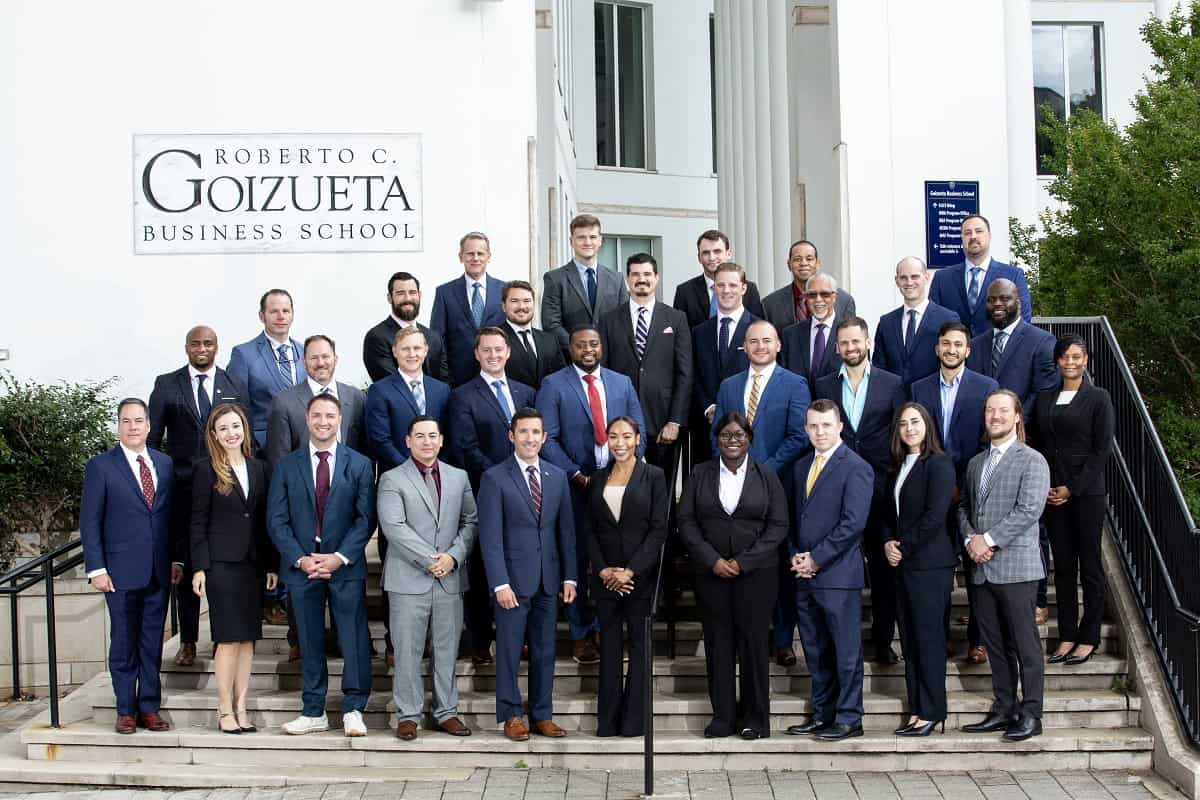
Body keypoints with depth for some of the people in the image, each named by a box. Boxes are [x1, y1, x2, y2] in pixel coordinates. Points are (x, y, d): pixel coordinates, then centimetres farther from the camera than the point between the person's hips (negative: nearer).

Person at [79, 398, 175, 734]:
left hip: (159, 570, 3)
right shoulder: (101, 466, -2)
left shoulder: (165, 464, 10)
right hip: (121, 571, -3)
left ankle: (149, 707, 16)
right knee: (123, 643, 5)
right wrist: (96, 568, -10)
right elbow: (89, 521, -4)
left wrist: (177, 560, 6)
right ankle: (126, 710, 14)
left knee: (153, 642, 8)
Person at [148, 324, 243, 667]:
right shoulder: (166, 385, 5)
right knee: (184, 565, 6)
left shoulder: (234, 385, 5)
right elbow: (152, 438, 6)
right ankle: (187, 642, 15)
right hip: (183, 487, 0)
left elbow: (245, 435, 5)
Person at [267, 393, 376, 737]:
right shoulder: (286, 466, 7)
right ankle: (314, 712, 14)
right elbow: (277, 520, 3)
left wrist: (340, 557, -12)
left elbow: (365, 519, -1)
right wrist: (300, 559, -9)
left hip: (346, 566, -1)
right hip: (301, 566, 1)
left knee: (354, 640, -2)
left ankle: (353, 710, 7)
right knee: (310, 642, 7)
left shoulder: (359, 465, 5)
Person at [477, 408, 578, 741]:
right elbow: (490, 537, -9)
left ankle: (542, 716, 17)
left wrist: (569, 577, 6)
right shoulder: (494, 478, -4)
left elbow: (566, 531, 12)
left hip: (548, 580, 4)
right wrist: (500, 584, -15)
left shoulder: (557, 477, 10)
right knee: (509, 651, 2)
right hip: (513, 579, -4)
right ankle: (511, 716, 12)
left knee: (544, 652, 9)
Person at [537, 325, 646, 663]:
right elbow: (548, 438, -5)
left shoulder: (622, 383, 12)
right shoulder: (553, 385, 1)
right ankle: (581, 635, 11)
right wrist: (576, 476, -12)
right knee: (578, 558, 3)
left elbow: (637, 431, 10)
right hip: (575, 484, -3)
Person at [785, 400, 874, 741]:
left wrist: (816, 559, -13)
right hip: (805, 575, 8)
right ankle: (823, 714, 21)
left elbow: (853, 523, -15)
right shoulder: (801, 467, 17)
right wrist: (796, 557, 5)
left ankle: (849, 719, 5)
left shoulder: (855, 467, -8)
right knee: (815, 650, 12)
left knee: (846, 650, -1)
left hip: (838, 573, -7)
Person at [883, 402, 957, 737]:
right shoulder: (897, 468, 16)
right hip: (902, 563, 8)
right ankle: (917, 710, 14)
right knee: (909, 640, 8)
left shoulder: (939, 464, -8)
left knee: (928, 638, -4)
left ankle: (931, 712, 2)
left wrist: (904, 547, -11)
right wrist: (888, 543, 0)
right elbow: (888, 512, 18)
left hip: (929, 564, -8)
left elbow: (935, 515, -15)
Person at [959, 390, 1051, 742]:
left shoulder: (1032, 461, -4)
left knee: (1025, 645, -2)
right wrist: (970, 539, -1)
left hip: (1016, 567, -7)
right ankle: (1003, 710, 17)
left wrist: (989, 540, -15)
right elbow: (964, 506, 19)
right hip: (982, 569, 7)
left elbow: (1028, 510, -14)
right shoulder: (976, 463, 19)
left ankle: (1030, 714, 3)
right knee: (996, 646, 11)